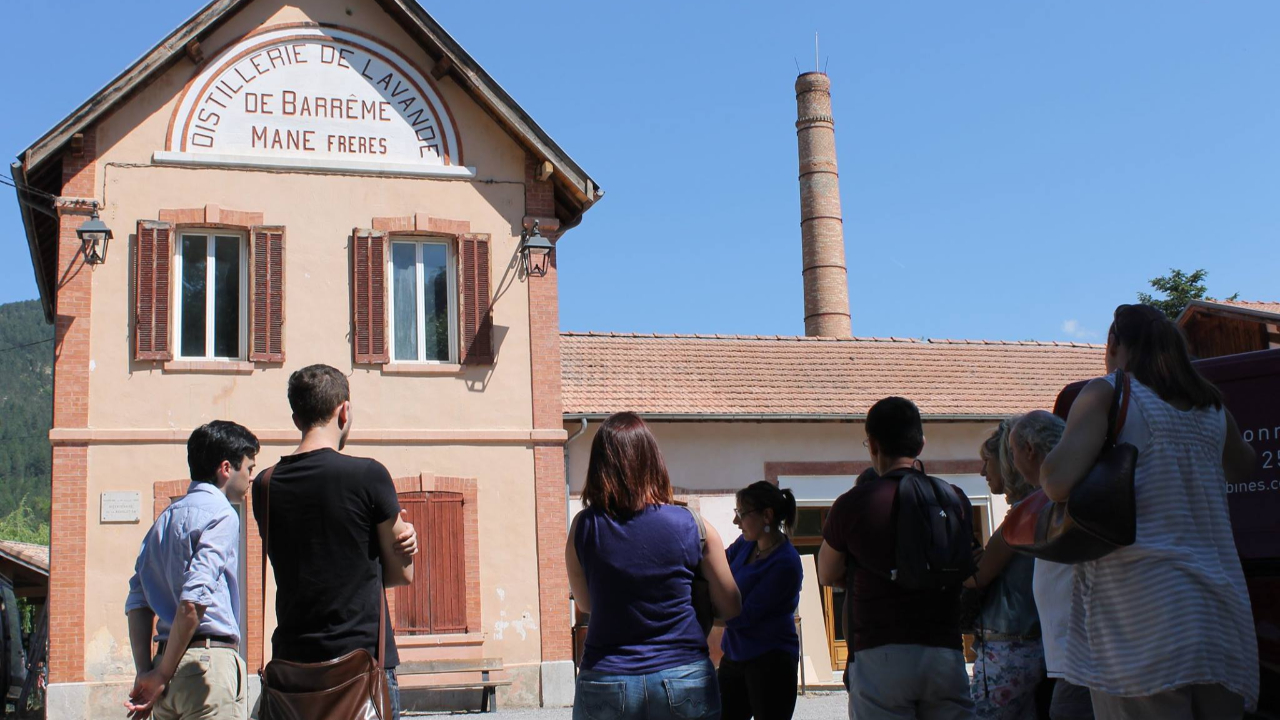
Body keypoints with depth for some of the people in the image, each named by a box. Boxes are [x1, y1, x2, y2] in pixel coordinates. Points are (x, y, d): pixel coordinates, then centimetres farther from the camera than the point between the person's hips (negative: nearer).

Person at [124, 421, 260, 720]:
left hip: (171, 664, 8)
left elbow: (137, 601, 13)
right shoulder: (220, 514, -7)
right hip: (211, 661, -8)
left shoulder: (165, 518, 18)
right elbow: (193, 601, -17)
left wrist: (145, 672, 9)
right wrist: (162, 675, -11)